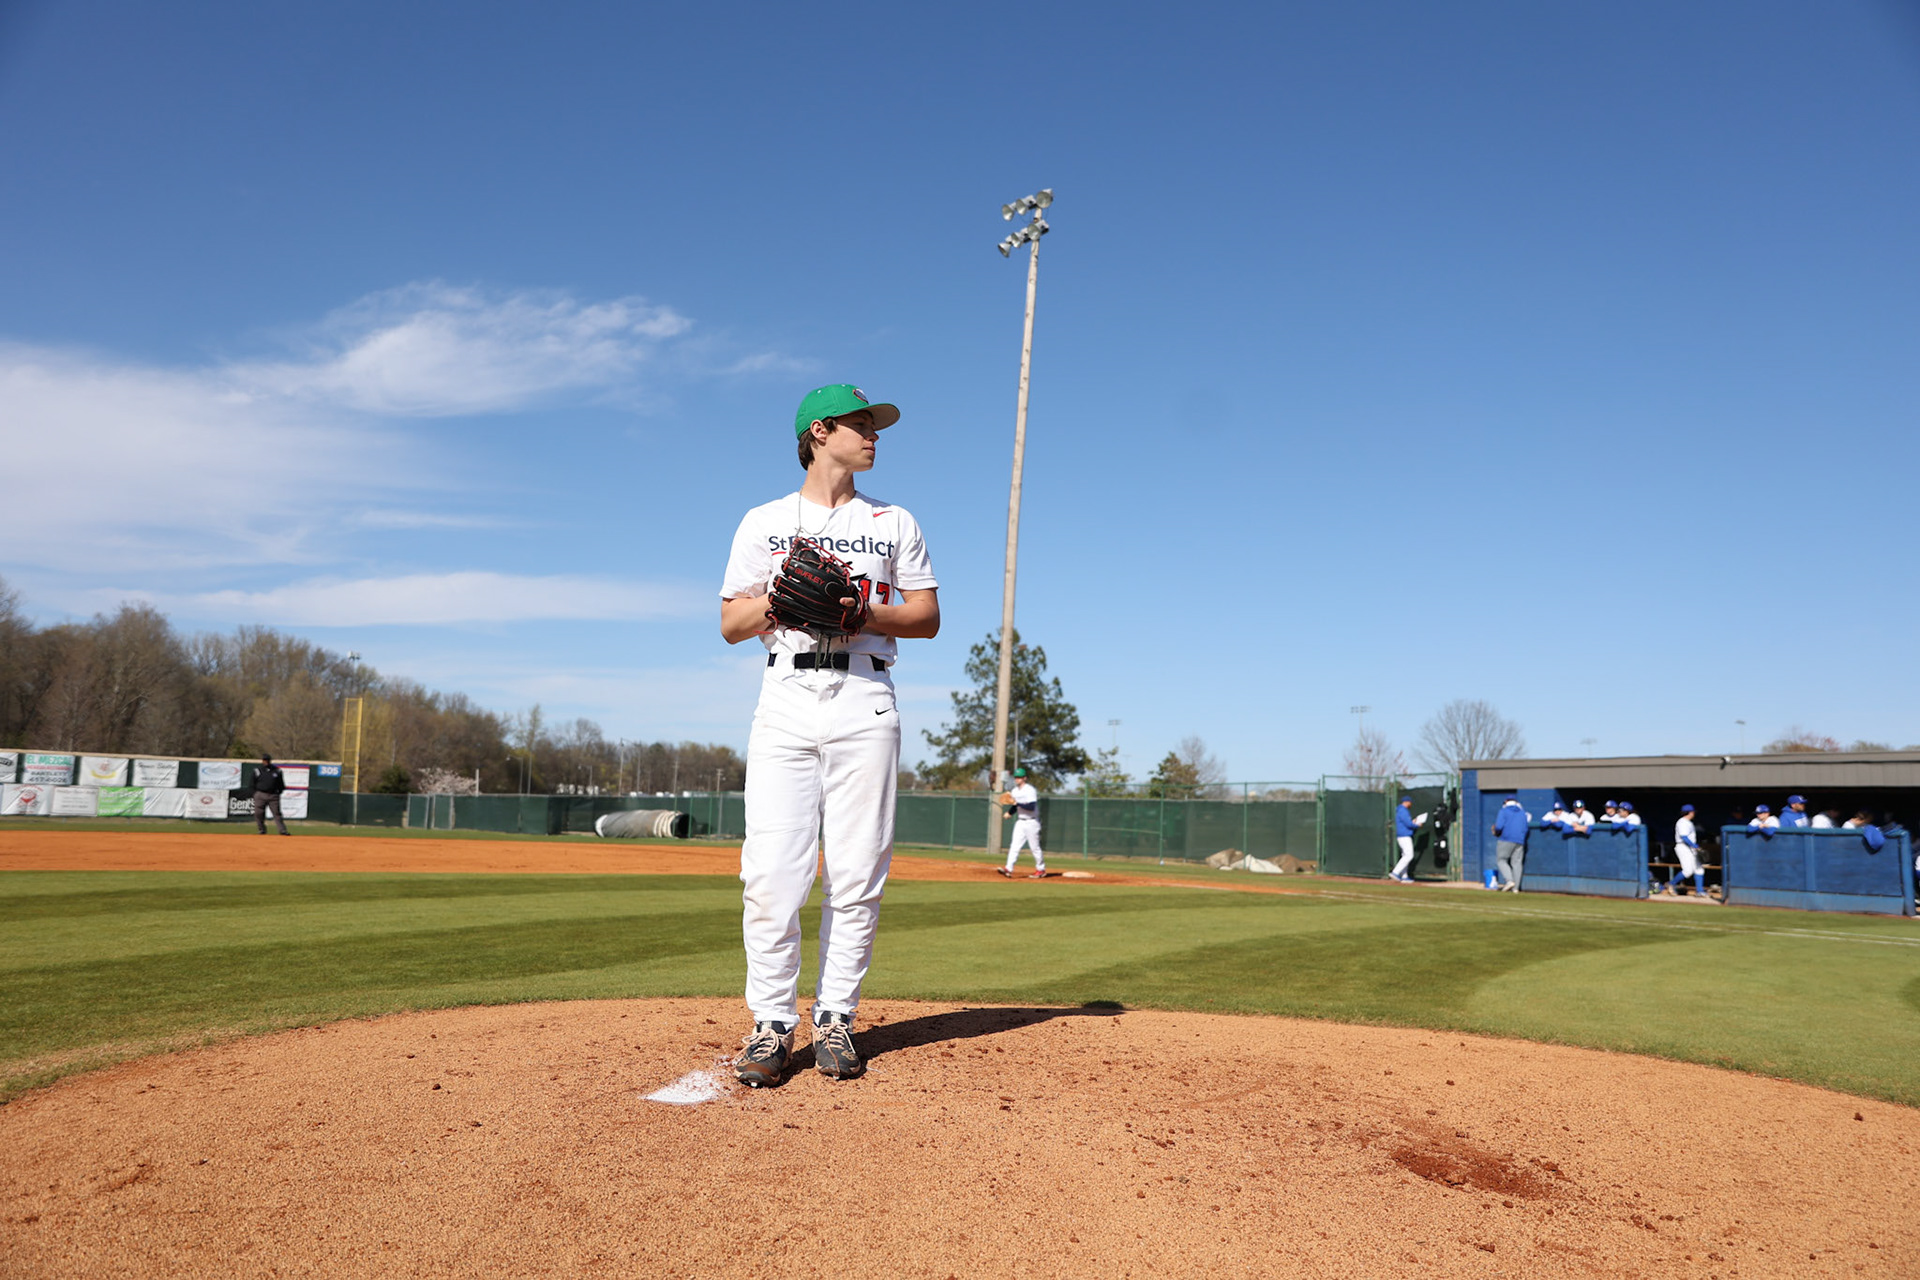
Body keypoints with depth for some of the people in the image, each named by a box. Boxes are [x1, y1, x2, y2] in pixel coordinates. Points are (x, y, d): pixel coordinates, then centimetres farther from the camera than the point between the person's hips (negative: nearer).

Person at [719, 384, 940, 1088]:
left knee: (858, 872, -1)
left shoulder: (894, 522, 16)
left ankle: (835, 1018, 10)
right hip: (786, 699, -1)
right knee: (772, 871, -7)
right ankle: (772, 1024, 3)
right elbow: (731, 625, 9)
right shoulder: (765, 522, 13)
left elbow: (927, 616, 10)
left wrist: (864, 611, -8)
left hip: (864, 703, 1)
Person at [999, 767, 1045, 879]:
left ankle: (1041, 869, 17)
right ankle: (1009, 869, -13)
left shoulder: (1030, 790, -15)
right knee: (1015, 846, -5)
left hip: (1031, 822, -7)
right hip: (1020, 822, 7)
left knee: (1035, 847, 2)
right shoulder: (1014, 790, 10)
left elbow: (1031, 807, -24)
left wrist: (1016, 803, -29)